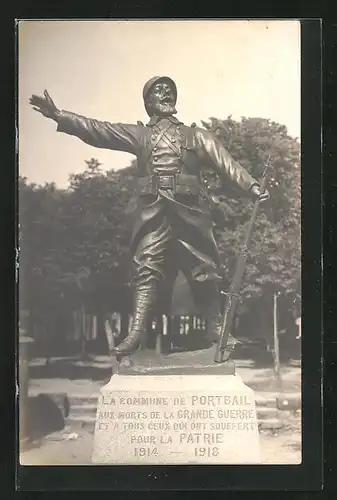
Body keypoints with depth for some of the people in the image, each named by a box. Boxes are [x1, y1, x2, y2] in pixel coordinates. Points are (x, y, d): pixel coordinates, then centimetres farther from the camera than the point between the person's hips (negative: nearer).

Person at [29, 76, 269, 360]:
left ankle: (218, 332, 6)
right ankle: (137, 332, -13)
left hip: (190, 211, 0)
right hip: (153, 212, 0)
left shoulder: (196, 136, 20)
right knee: (147, 269, -9)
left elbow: (225, 163, 10)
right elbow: (98, 130, 13)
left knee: (205, 270, -2)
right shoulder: (138, 134, 21)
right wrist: (60, 116, 2)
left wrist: (252, 188, -4)